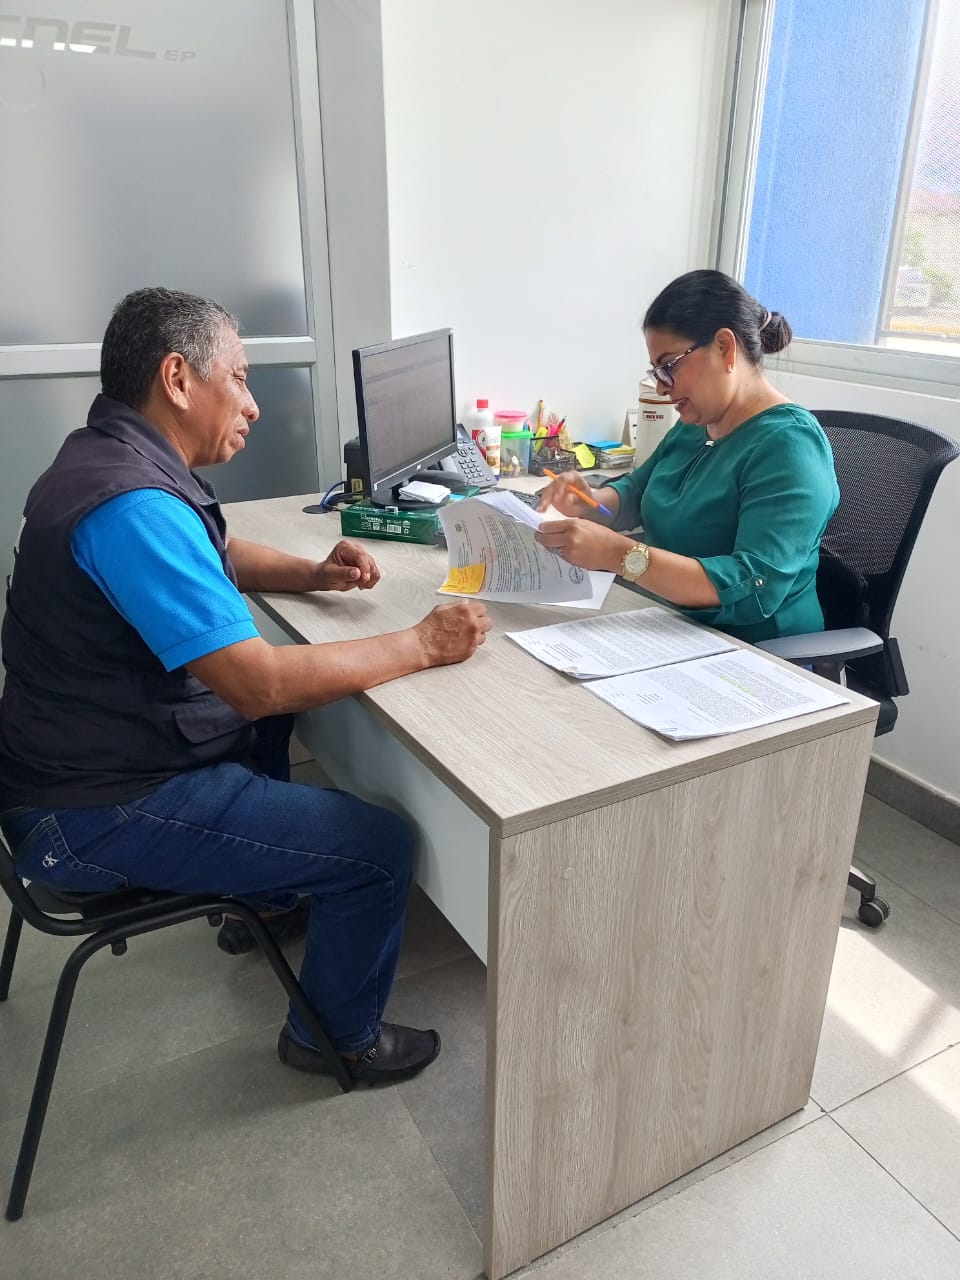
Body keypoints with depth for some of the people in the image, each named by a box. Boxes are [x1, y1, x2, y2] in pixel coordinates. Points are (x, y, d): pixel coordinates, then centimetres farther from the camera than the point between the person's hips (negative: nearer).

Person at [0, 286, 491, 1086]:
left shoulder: (115, 456, 4)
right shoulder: (130, 503, -28)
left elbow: (214, 559, 20)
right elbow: (258, 683, -33)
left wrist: (314, 576, 2)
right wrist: (421, 645, -22)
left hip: (101, 748, 10)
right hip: (102, 811, -10)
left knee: (292, 702, 28)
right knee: (379, 847, -9)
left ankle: (267, 891, 43)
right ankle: (339, 1036, 18)